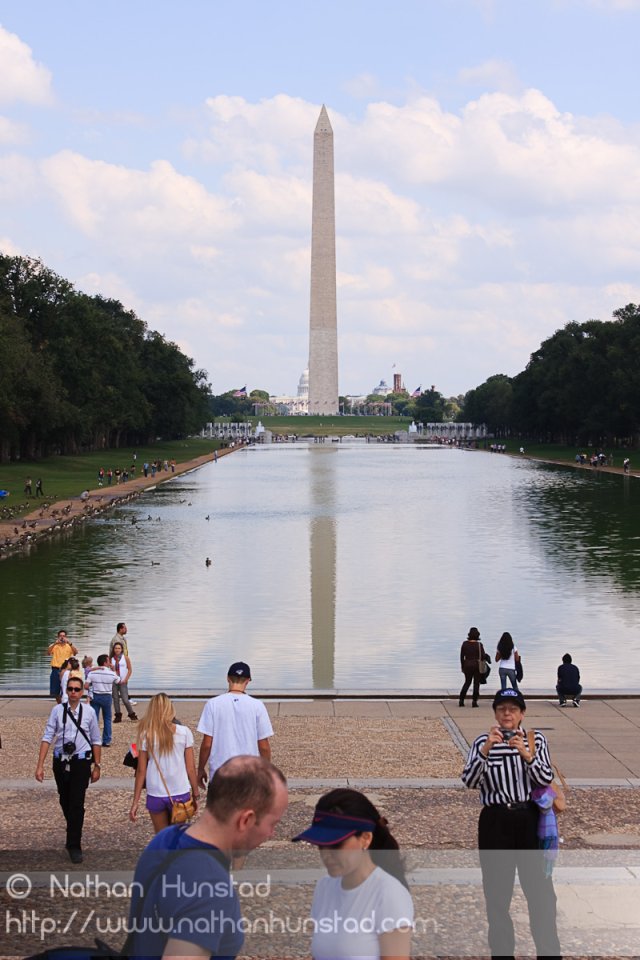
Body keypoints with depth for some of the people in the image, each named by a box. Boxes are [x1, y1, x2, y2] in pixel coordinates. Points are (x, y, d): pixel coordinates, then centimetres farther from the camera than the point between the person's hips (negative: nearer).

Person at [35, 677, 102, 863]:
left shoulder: (89, 713, -3)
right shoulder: (57, 710, -4)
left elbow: (95, 741, 4)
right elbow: (47, 737, -5)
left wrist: (97, 766, 6)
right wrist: (40, 765, -8)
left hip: (81, 762, -2)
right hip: (61, 761, 2)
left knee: (77, 804, -6)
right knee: (65, 802, 17)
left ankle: (74, 846, 2)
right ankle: (74, 833, 41)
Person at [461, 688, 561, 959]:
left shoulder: (536, 740, 3)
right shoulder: (483, 741, -1)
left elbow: (546, 779, -6)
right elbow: (469, 781, -12)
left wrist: (526, 754, -21)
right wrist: (486, 750, -25)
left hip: (530, 819, 1)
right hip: (495, 821, -1)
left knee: (541, 889, 2)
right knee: (497, 892, 6)